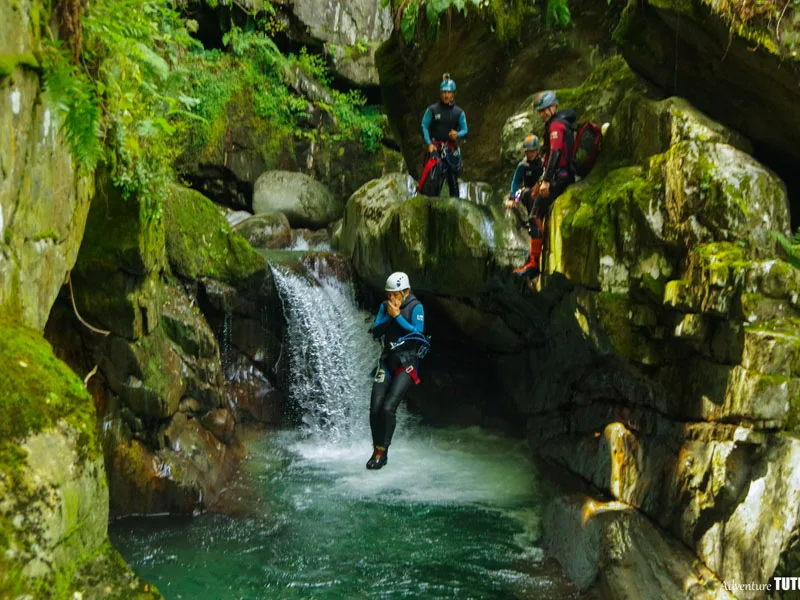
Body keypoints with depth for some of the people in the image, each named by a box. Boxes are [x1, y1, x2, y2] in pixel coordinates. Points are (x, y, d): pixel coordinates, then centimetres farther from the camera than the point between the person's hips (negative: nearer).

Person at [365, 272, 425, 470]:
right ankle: (376, 449, 12)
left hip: (407, 362, -5)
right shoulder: (385, 306, 8)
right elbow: (375, 331, 2)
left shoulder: (415, 307, -6)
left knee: (388, 408, -15)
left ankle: (382, 452, -2)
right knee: (375, 408, -3)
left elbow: (418, 332, -17)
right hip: (387, 361, 5)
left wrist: (397, 315, -17)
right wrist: (389, 315, -11)